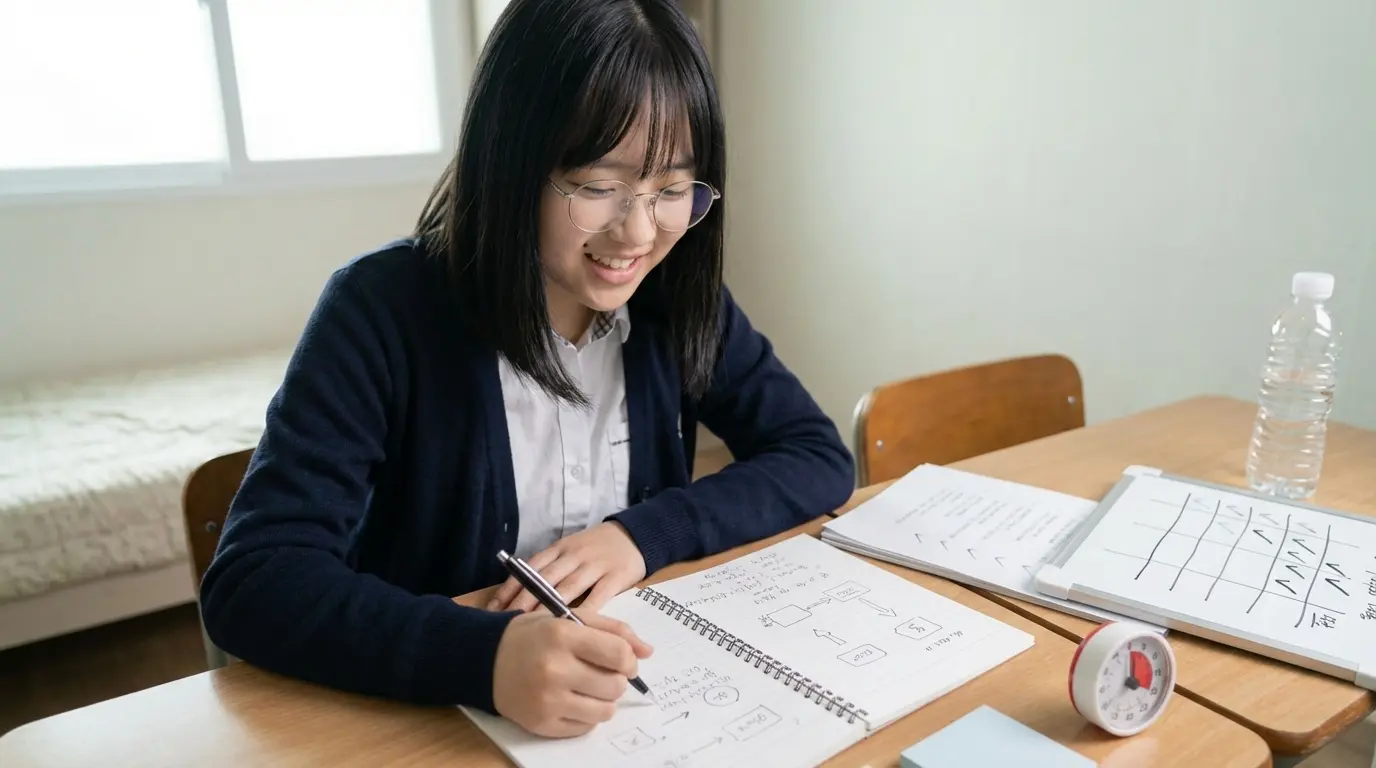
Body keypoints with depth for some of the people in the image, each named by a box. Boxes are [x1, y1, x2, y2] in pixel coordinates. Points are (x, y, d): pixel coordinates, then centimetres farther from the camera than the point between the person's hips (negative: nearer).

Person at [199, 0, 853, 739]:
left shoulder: (677, 299, -4)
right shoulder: (383, 309, -15)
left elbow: (820, 457, -3)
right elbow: (251, 581, -20)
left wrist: (644, 533, -18)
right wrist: (484, 654, -36)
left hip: (644, 698, 3)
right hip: (429, 716, -2)